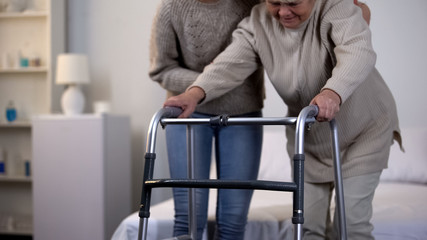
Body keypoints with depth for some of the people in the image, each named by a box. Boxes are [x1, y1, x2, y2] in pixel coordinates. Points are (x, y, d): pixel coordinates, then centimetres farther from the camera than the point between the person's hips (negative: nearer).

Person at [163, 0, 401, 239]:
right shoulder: (257, 24, -12)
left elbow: (358, 50, -41)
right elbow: (230, 64, -24)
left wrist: (333, 92, -62)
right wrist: (195, 93, -46)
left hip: (364, 129, -4)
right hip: (309, 139, 4)